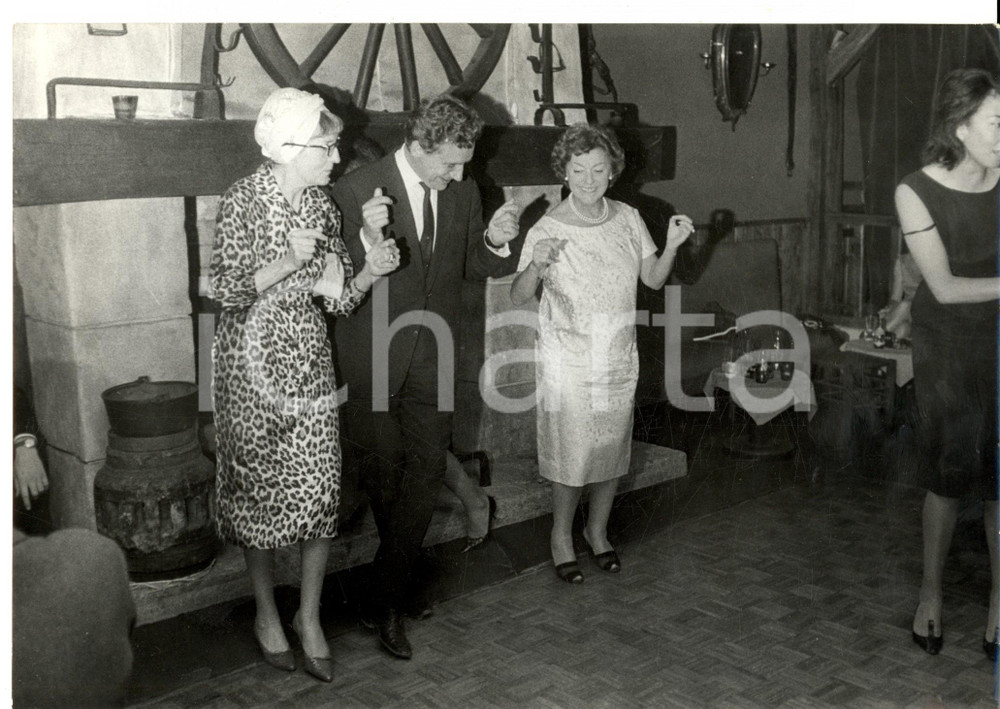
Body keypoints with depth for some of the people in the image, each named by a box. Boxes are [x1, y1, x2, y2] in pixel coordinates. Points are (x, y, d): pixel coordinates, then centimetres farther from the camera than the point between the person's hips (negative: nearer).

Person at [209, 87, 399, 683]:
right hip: (253, 360, -4)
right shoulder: (243, 201, -10)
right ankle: (268, 613, 29)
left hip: (309, 359, 4)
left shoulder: (322, 205, 5)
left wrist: (370, 270, -14)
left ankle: (310, 618, 20)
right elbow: (227, 291, -14)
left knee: (320, 489, 2)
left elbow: (339, 297, 4)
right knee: (259, 488, 9)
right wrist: (290, 260, -21)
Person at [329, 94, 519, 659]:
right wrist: (367, 240, -32)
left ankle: (385, 599, 14)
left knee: (430, 465, 2)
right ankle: (402, 577, 31)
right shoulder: (356, 190, -12)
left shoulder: (464, 193, 3)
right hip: (375, 357, -4)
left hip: (432, 355, 4)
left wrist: (496, 242, -8)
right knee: (384, 471, 9)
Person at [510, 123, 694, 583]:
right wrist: (535, 266, -31)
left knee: (612, 448, 13)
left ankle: (598, 530, 35)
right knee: (570, 452, 2)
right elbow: (517, 297, -12)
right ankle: (561, 535, 26)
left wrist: (672, 246, -13)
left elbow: (653, 279, 5)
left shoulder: (627, 219, 1)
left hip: (619, 359, 4)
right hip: (567, 361, -4)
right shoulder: (548, 229, -12)